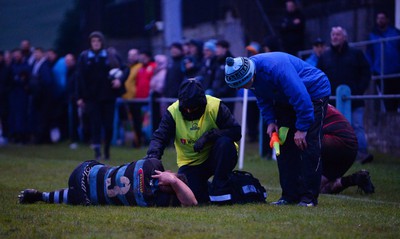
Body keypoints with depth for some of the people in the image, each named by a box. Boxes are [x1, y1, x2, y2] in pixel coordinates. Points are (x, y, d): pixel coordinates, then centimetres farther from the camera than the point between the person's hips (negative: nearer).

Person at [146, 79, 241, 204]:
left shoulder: (215, 107, -16)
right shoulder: (173, 112, -11)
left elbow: (236, 131, -20)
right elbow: (159, 137, -16)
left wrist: (209, 135, -31)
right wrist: (153, 155, -38)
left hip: (216, 158, -1)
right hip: (190, 164, 1)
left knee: (225, 142, -33)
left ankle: (218, 189, -18)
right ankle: (205, 187, 19)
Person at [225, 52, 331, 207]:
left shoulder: (276, 68, -38)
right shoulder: (247, 74, -12)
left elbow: (301, 97, -34)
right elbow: (263, 99, 7)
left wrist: (302, 128, -29)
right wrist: (270, 121, -6)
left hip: (314, 94, -8)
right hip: (286, 99, 8)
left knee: (308, 144, -15)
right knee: (284, 143, 2)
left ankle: (309, 197, -13)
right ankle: (290, 195, 6)